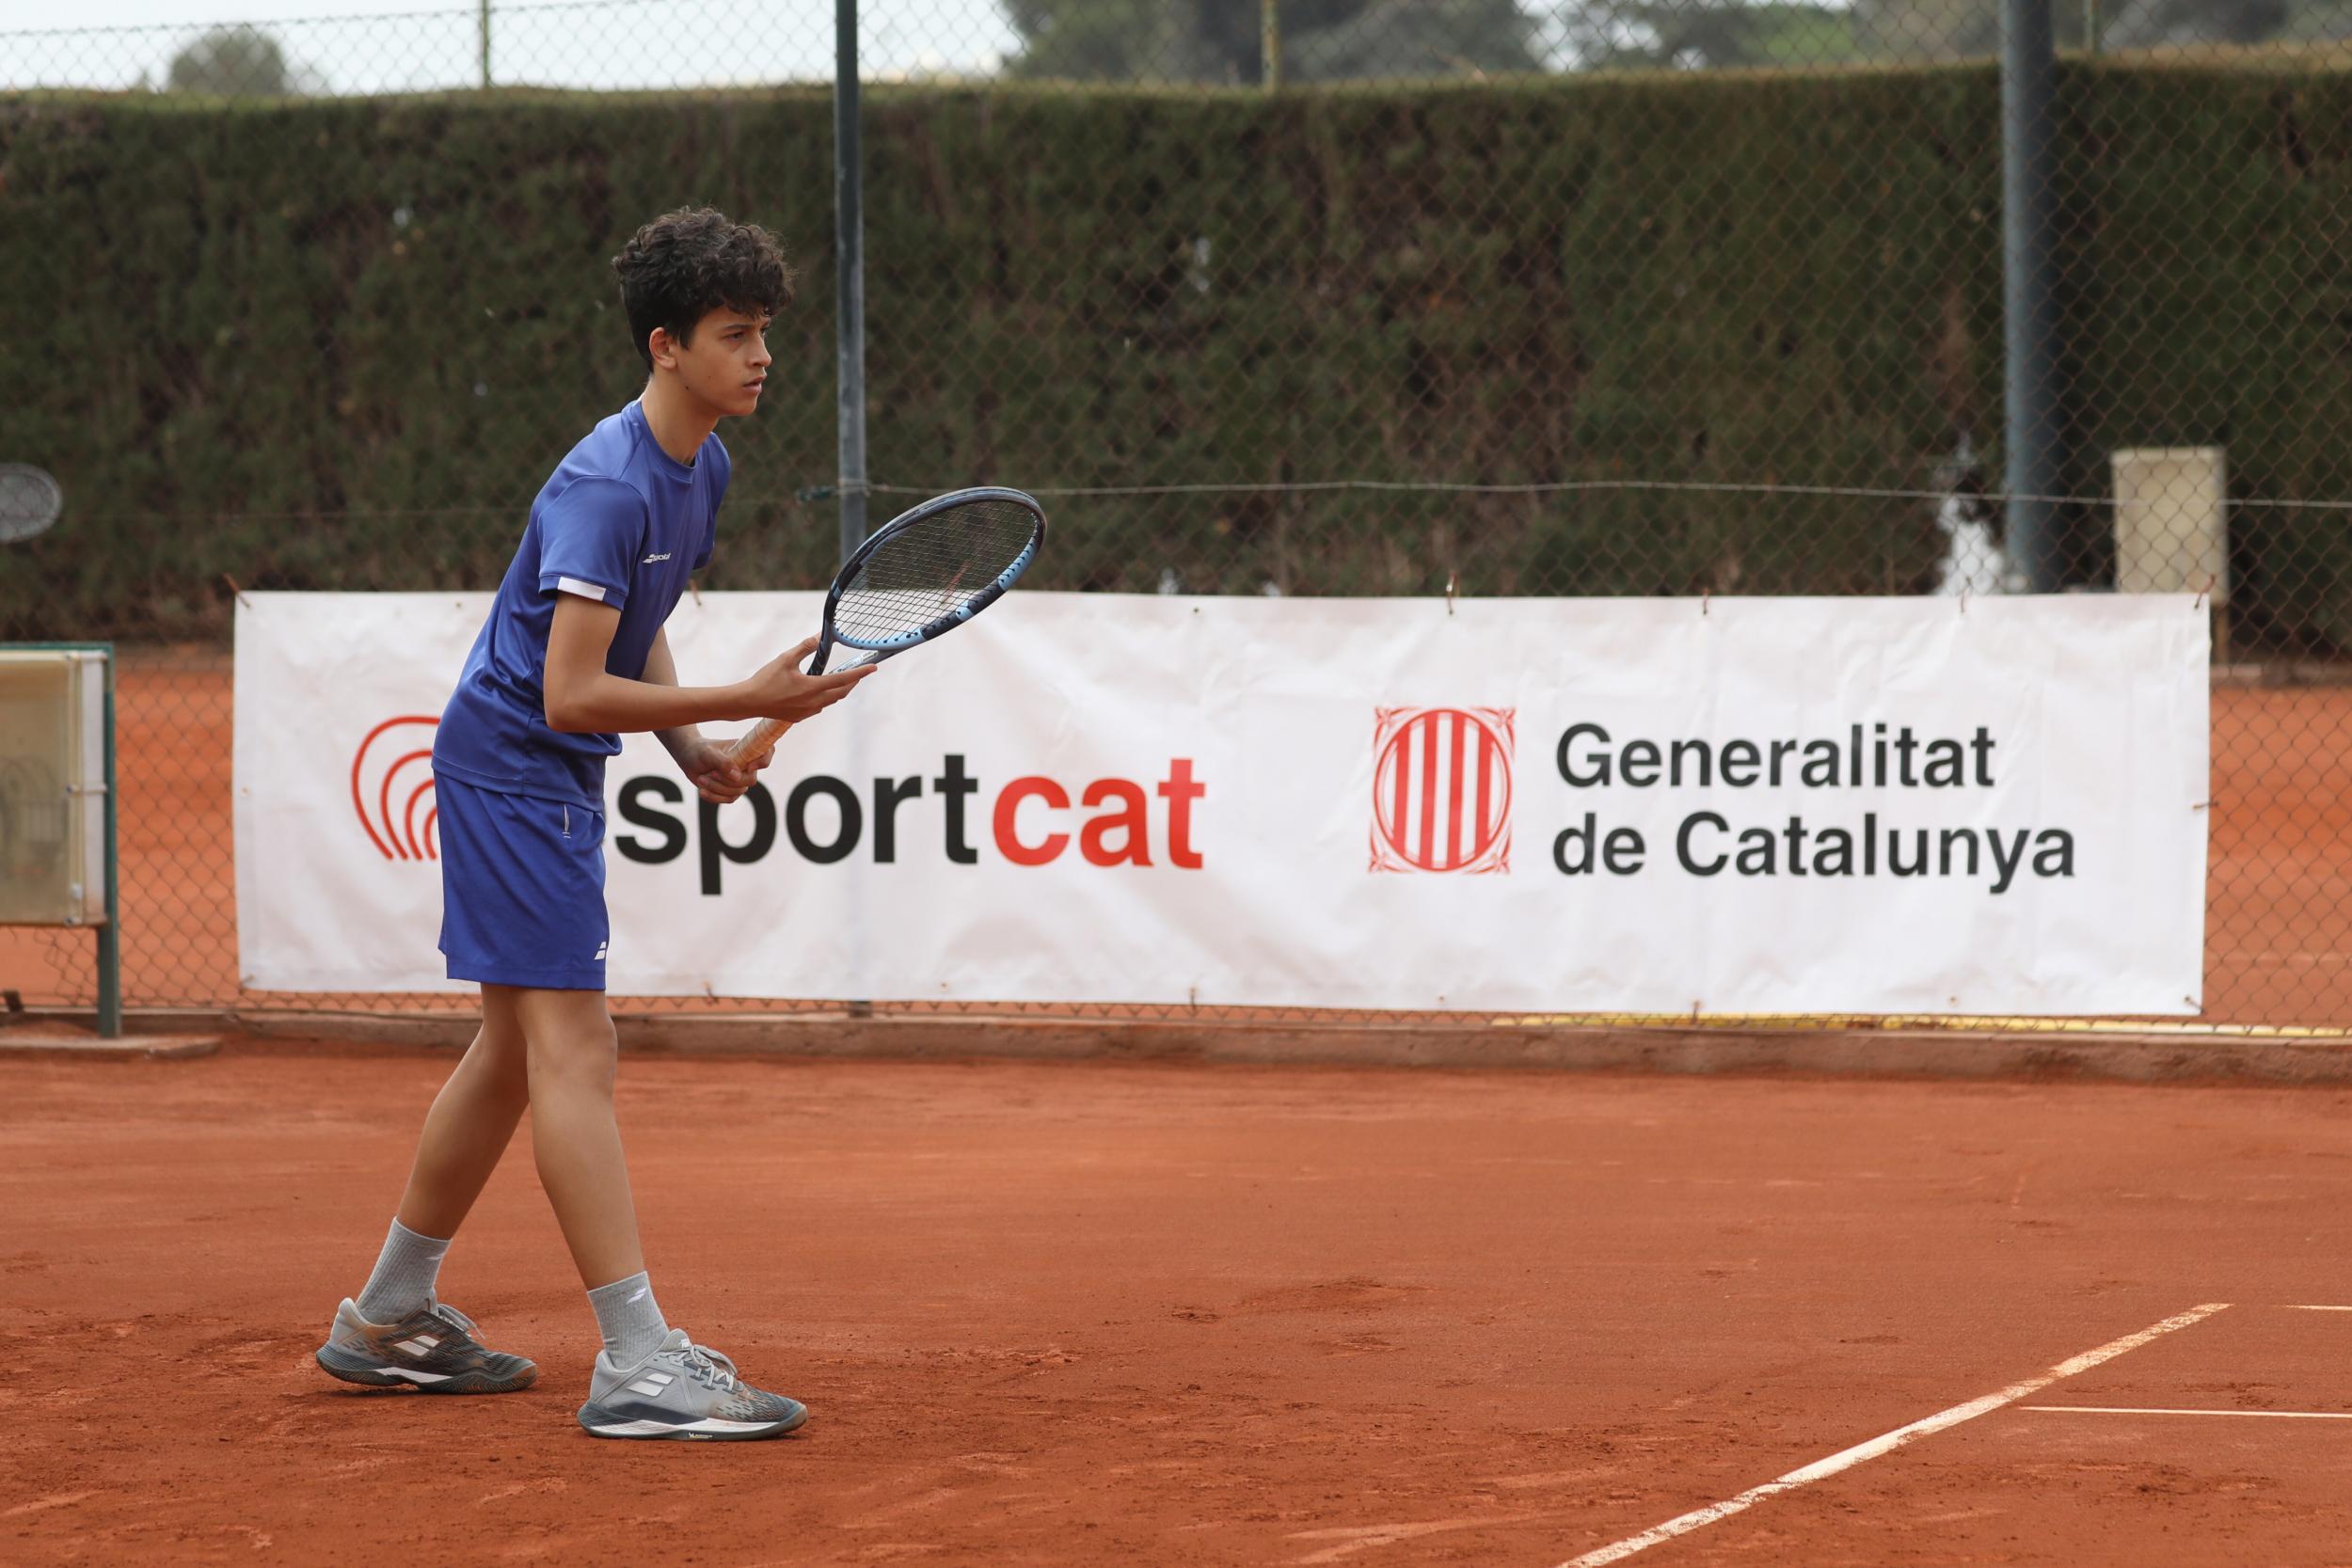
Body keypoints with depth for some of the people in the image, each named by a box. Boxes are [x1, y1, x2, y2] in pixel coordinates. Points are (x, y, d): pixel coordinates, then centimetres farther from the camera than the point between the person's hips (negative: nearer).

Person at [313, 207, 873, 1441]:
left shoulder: (699, 470, 7)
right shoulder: (606, 487, -24)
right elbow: (570, 691, -28)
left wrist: (691, 750, 5)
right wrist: (747, 703, -29)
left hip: (556, 780, 10)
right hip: (511, 768, -10)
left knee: (518, 1047, 17)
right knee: (574, 1048, -14)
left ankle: (390, 1315, 29)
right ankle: (637, 1362, -19)